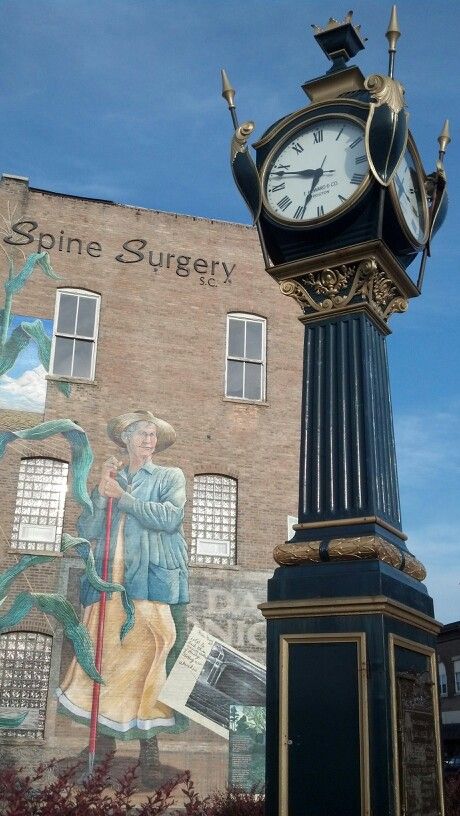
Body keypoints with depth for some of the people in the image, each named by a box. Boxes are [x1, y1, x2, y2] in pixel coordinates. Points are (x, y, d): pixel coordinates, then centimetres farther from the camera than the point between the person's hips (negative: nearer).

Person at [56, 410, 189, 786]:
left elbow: (170, 517, -8)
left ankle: (149, 744, -1)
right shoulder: (109, 480, 20)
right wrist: (103, 492, -4)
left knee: (151, 656, -7)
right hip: (110, 581, 3)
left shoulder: (170, 477, 12)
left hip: (153, 581, -2)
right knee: (104, 655, 0)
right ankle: (104, 737, 12)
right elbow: (88, 530, 9)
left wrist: (122, 496, -6)